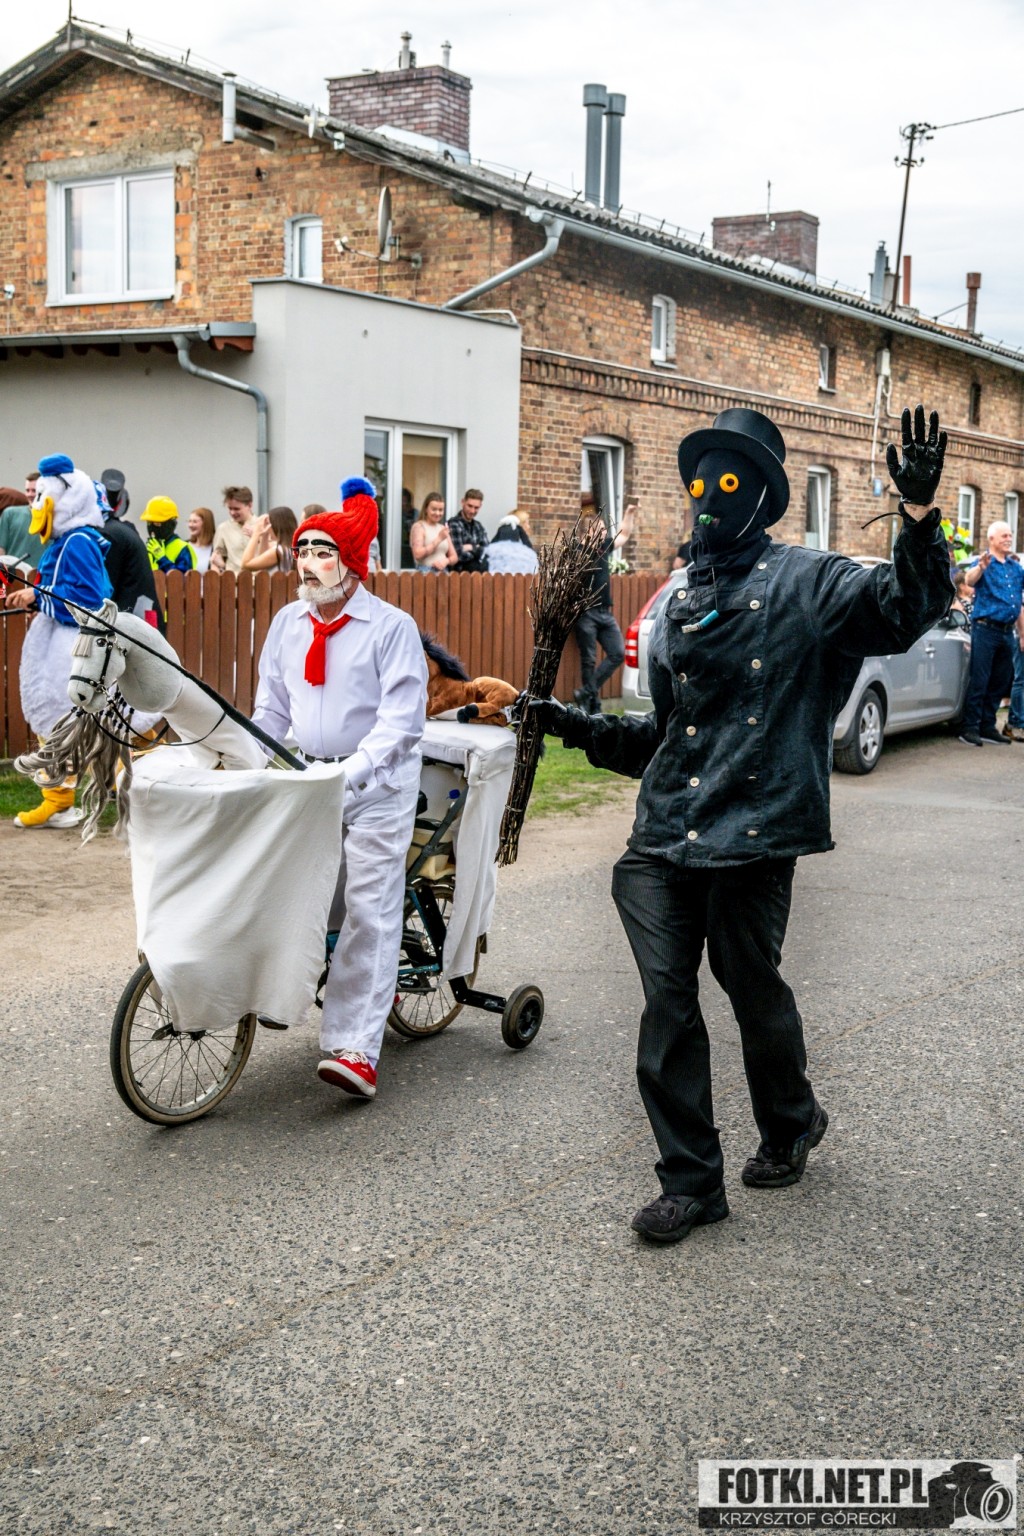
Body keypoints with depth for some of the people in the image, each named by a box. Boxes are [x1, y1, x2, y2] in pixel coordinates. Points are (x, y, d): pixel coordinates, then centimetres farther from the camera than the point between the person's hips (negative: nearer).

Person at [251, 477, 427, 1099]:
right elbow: (271, 708, 15)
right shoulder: (288, 623, 9)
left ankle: (356, 1049, -11)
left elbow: (400, 720, -16)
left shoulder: (392, 627, -9)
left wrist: (350, 773, -28)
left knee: (368, 908, -9)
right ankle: (373, 982, 35)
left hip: (377, 785, -6)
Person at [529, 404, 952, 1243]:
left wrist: (920, 512, -26)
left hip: (754, 828, -5)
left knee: (751, 983, 7)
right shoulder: (680, 604, 19)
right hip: (669, 830, 5)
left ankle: (790, 1125, 37)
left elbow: (909, 608, -14)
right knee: (668, 996, 0)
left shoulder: (805, 581, 1)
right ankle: (692, 1181, 12)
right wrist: (581, 727, 15)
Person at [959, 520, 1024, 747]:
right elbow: (970, 580, -26)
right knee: (979, 681, -7)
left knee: (1000, 683, 10)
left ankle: (988, 726, 18)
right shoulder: (983, 563, -3)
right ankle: (970, 728, -3)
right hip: (985, 628, -6)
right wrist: (981, 567, -47)